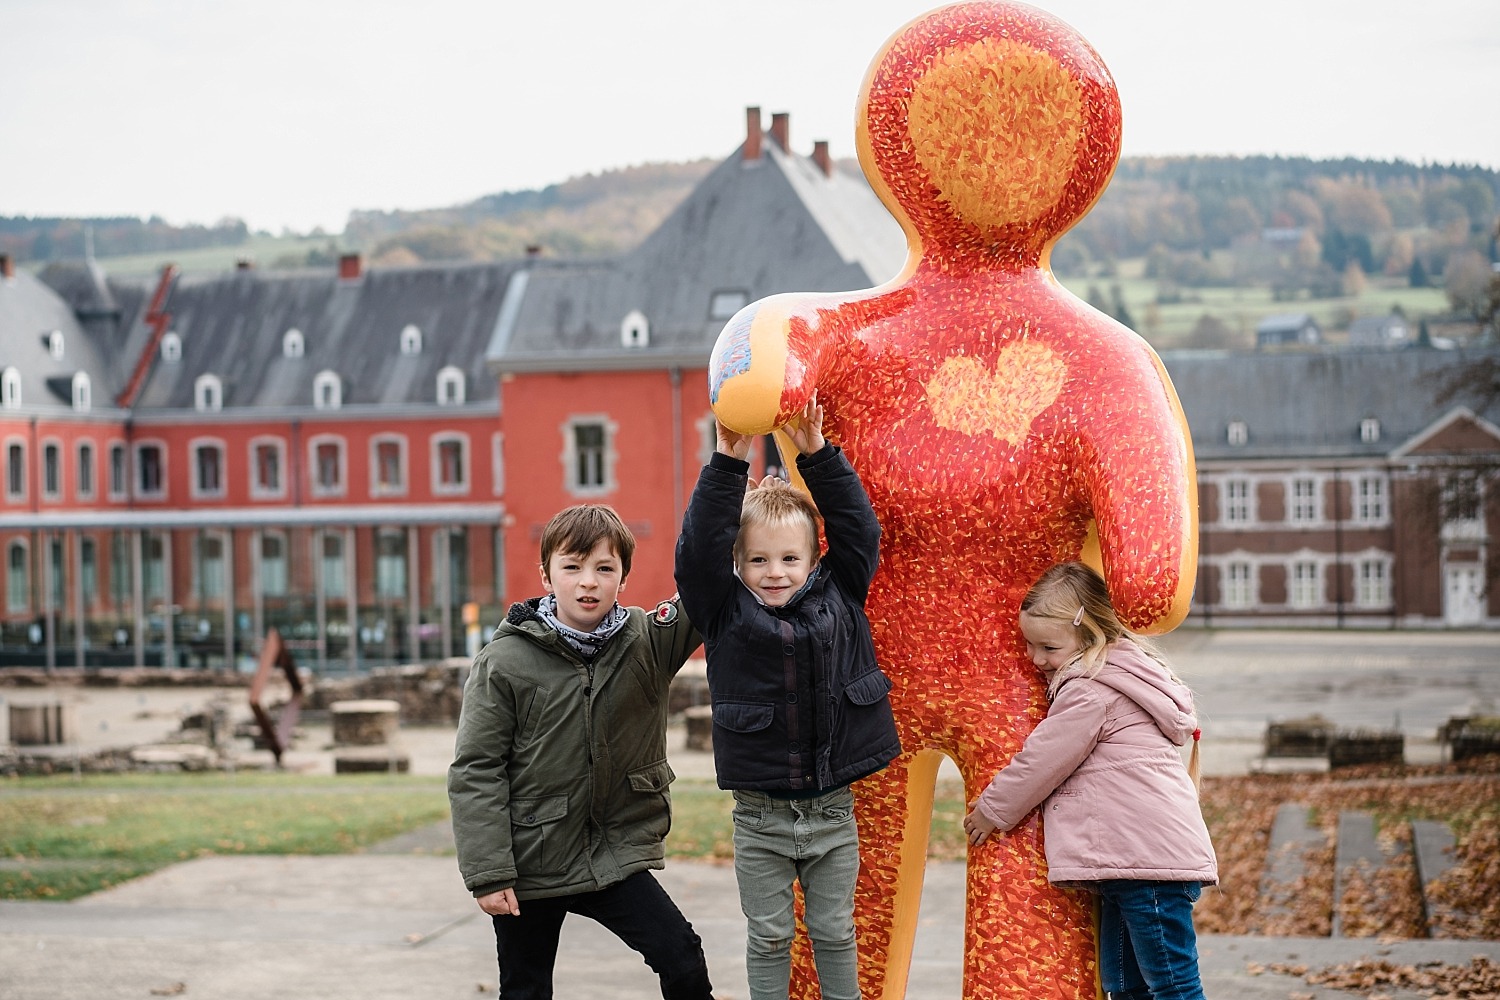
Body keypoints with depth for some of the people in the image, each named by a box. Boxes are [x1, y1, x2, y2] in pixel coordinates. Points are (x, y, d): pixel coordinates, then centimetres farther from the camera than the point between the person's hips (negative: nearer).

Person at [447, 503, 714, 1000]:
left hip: (615, 859, 2)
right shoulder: (504, 663, -12)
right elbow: (474, 773, -10)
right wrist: (488, 874, -15)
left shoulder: (649, 642, -4)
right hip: (530, 867, -2)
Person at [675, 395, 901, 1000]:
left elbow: (857, 529, -1)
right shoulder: (726, 611, -3)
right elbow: (699, 548, -13)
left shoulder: (837, 596, 3)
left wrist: (818, 455, -10)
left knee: (834, 932, 14)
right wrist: (728, 465, -21)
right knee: (768, 937, 10)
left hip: (832, 809, 1)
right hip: (761, 814, -1)